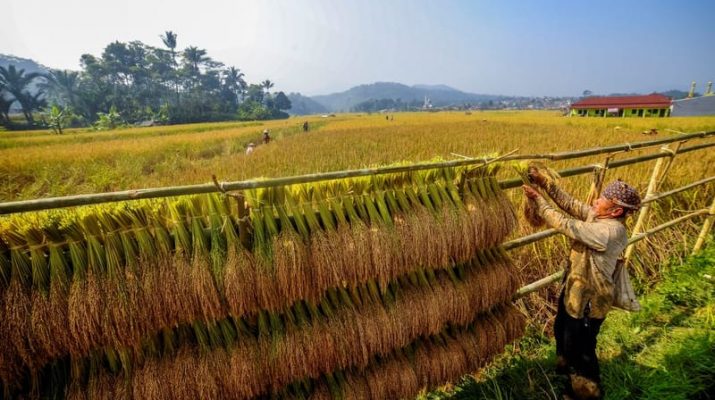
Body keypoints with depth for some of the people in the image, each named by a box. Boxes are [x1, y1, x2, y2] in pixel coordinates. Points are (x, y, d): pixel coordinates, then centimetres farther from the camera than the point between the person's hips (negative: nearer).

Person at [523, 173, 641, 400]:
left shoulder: (610, 231, -31)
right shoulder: (598, 216, -5)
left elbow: (565, 225, -31)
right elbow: (571, 204, -3)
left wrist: (538, 199, -24)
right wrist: (544, 183, -16)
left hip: (589, 300, -9)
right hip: (574, 290, 9)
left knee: (580, 347, 12)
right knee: (562, 332, 29)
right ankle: (566, 368, 55)